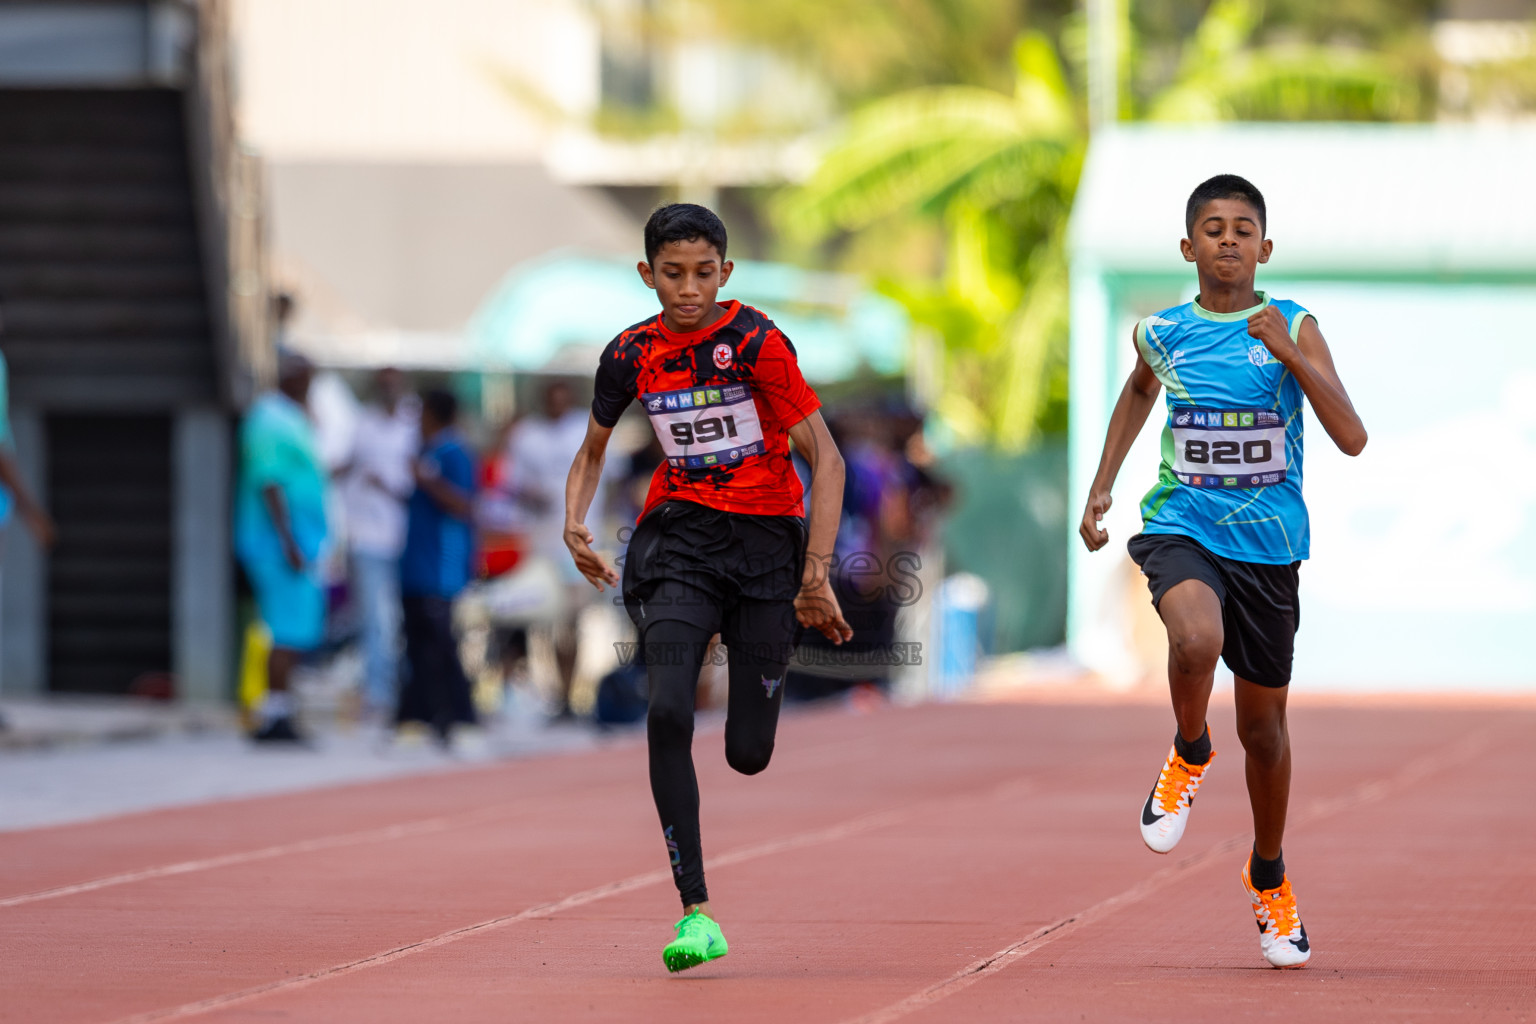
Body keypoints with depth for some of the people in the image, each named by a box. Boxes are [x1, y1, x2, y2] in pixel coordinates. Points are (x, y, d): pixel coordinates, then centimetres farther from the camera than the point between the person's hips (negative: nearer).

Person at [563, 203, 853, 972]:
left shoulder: (759, 344, -13)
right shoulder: (631, 354, 0)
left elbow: (826, 459, -12)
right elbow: (593, 451, 17)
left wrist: (815, 575, -18)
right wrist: (574, 522, -3)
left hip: (765, 535, -2)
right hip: (678, 535, 2)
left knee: (748, 753, 0)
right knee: (668, 712, -22)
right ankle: (695, 914, -17)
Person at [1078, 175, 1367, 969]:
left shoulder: (1293, 328, -5)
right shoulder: (1163, 334, 1)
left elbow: (1352, 439, -13)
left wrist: (1288, 352, -22)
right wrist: (1101, 486, 20)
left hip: (1267, 544, 0)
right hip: (1182, 529, 0)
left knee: (1263, 722, 11)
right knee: (1196, 641, -34)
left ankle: (1269, 874, 35)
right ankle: (1189, 755, -2)